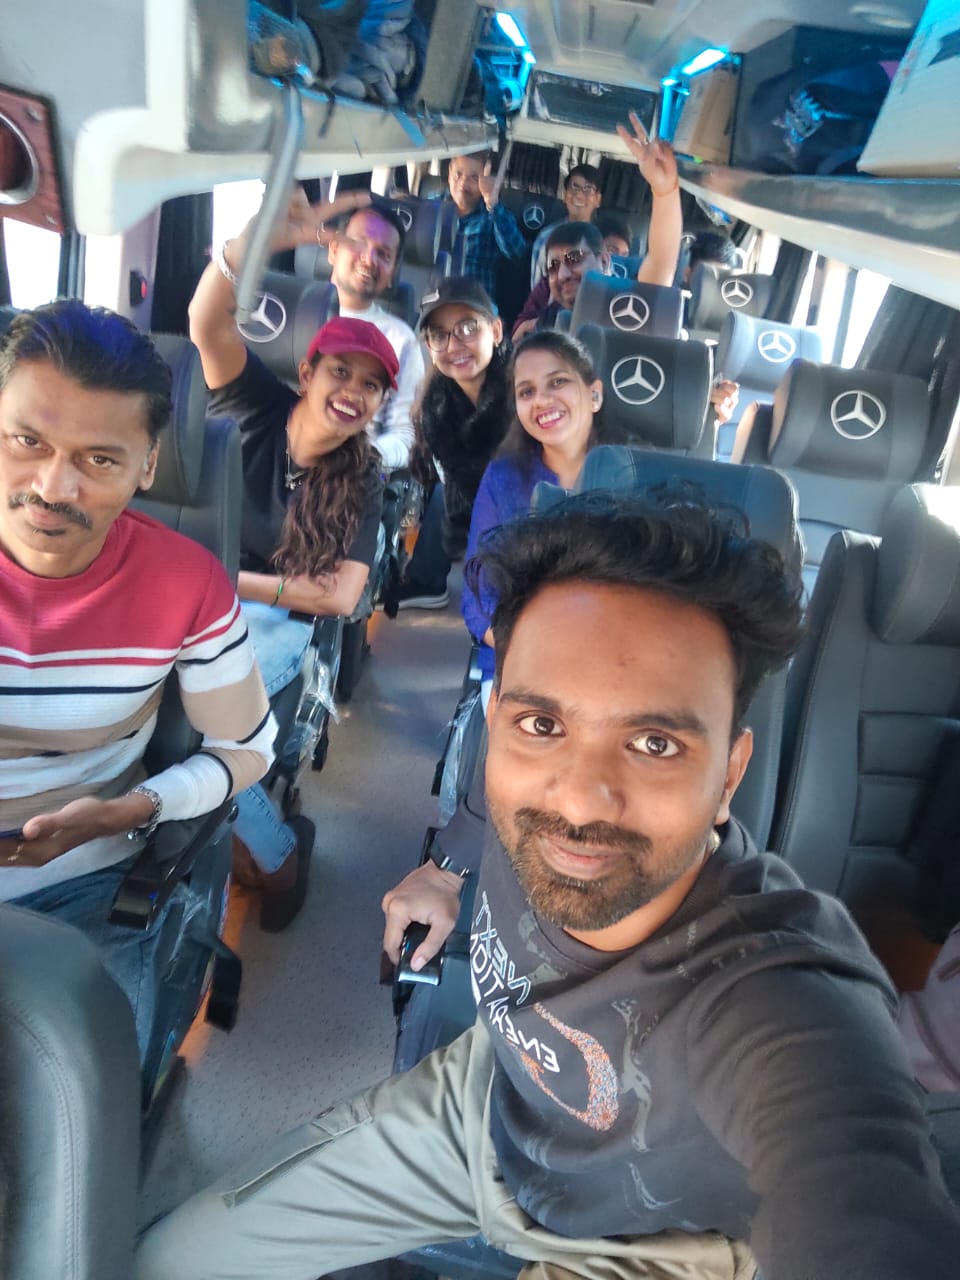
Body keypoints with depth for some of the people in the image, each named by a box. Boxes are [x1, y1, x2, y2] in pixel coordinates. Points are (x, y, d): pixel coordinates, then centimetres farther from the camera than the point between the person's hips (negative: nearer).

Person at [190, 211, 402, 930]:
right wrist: (265, 236, -39)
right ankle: (272, 846, -10)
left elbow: (341, 596, -12)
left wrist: (233, 580, -17)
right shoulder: (258, 406, -4)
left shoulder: (362, 482, -5)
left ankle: (277, 851, -1)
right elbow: (208, 320, -22)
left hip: (273, 623, -2)